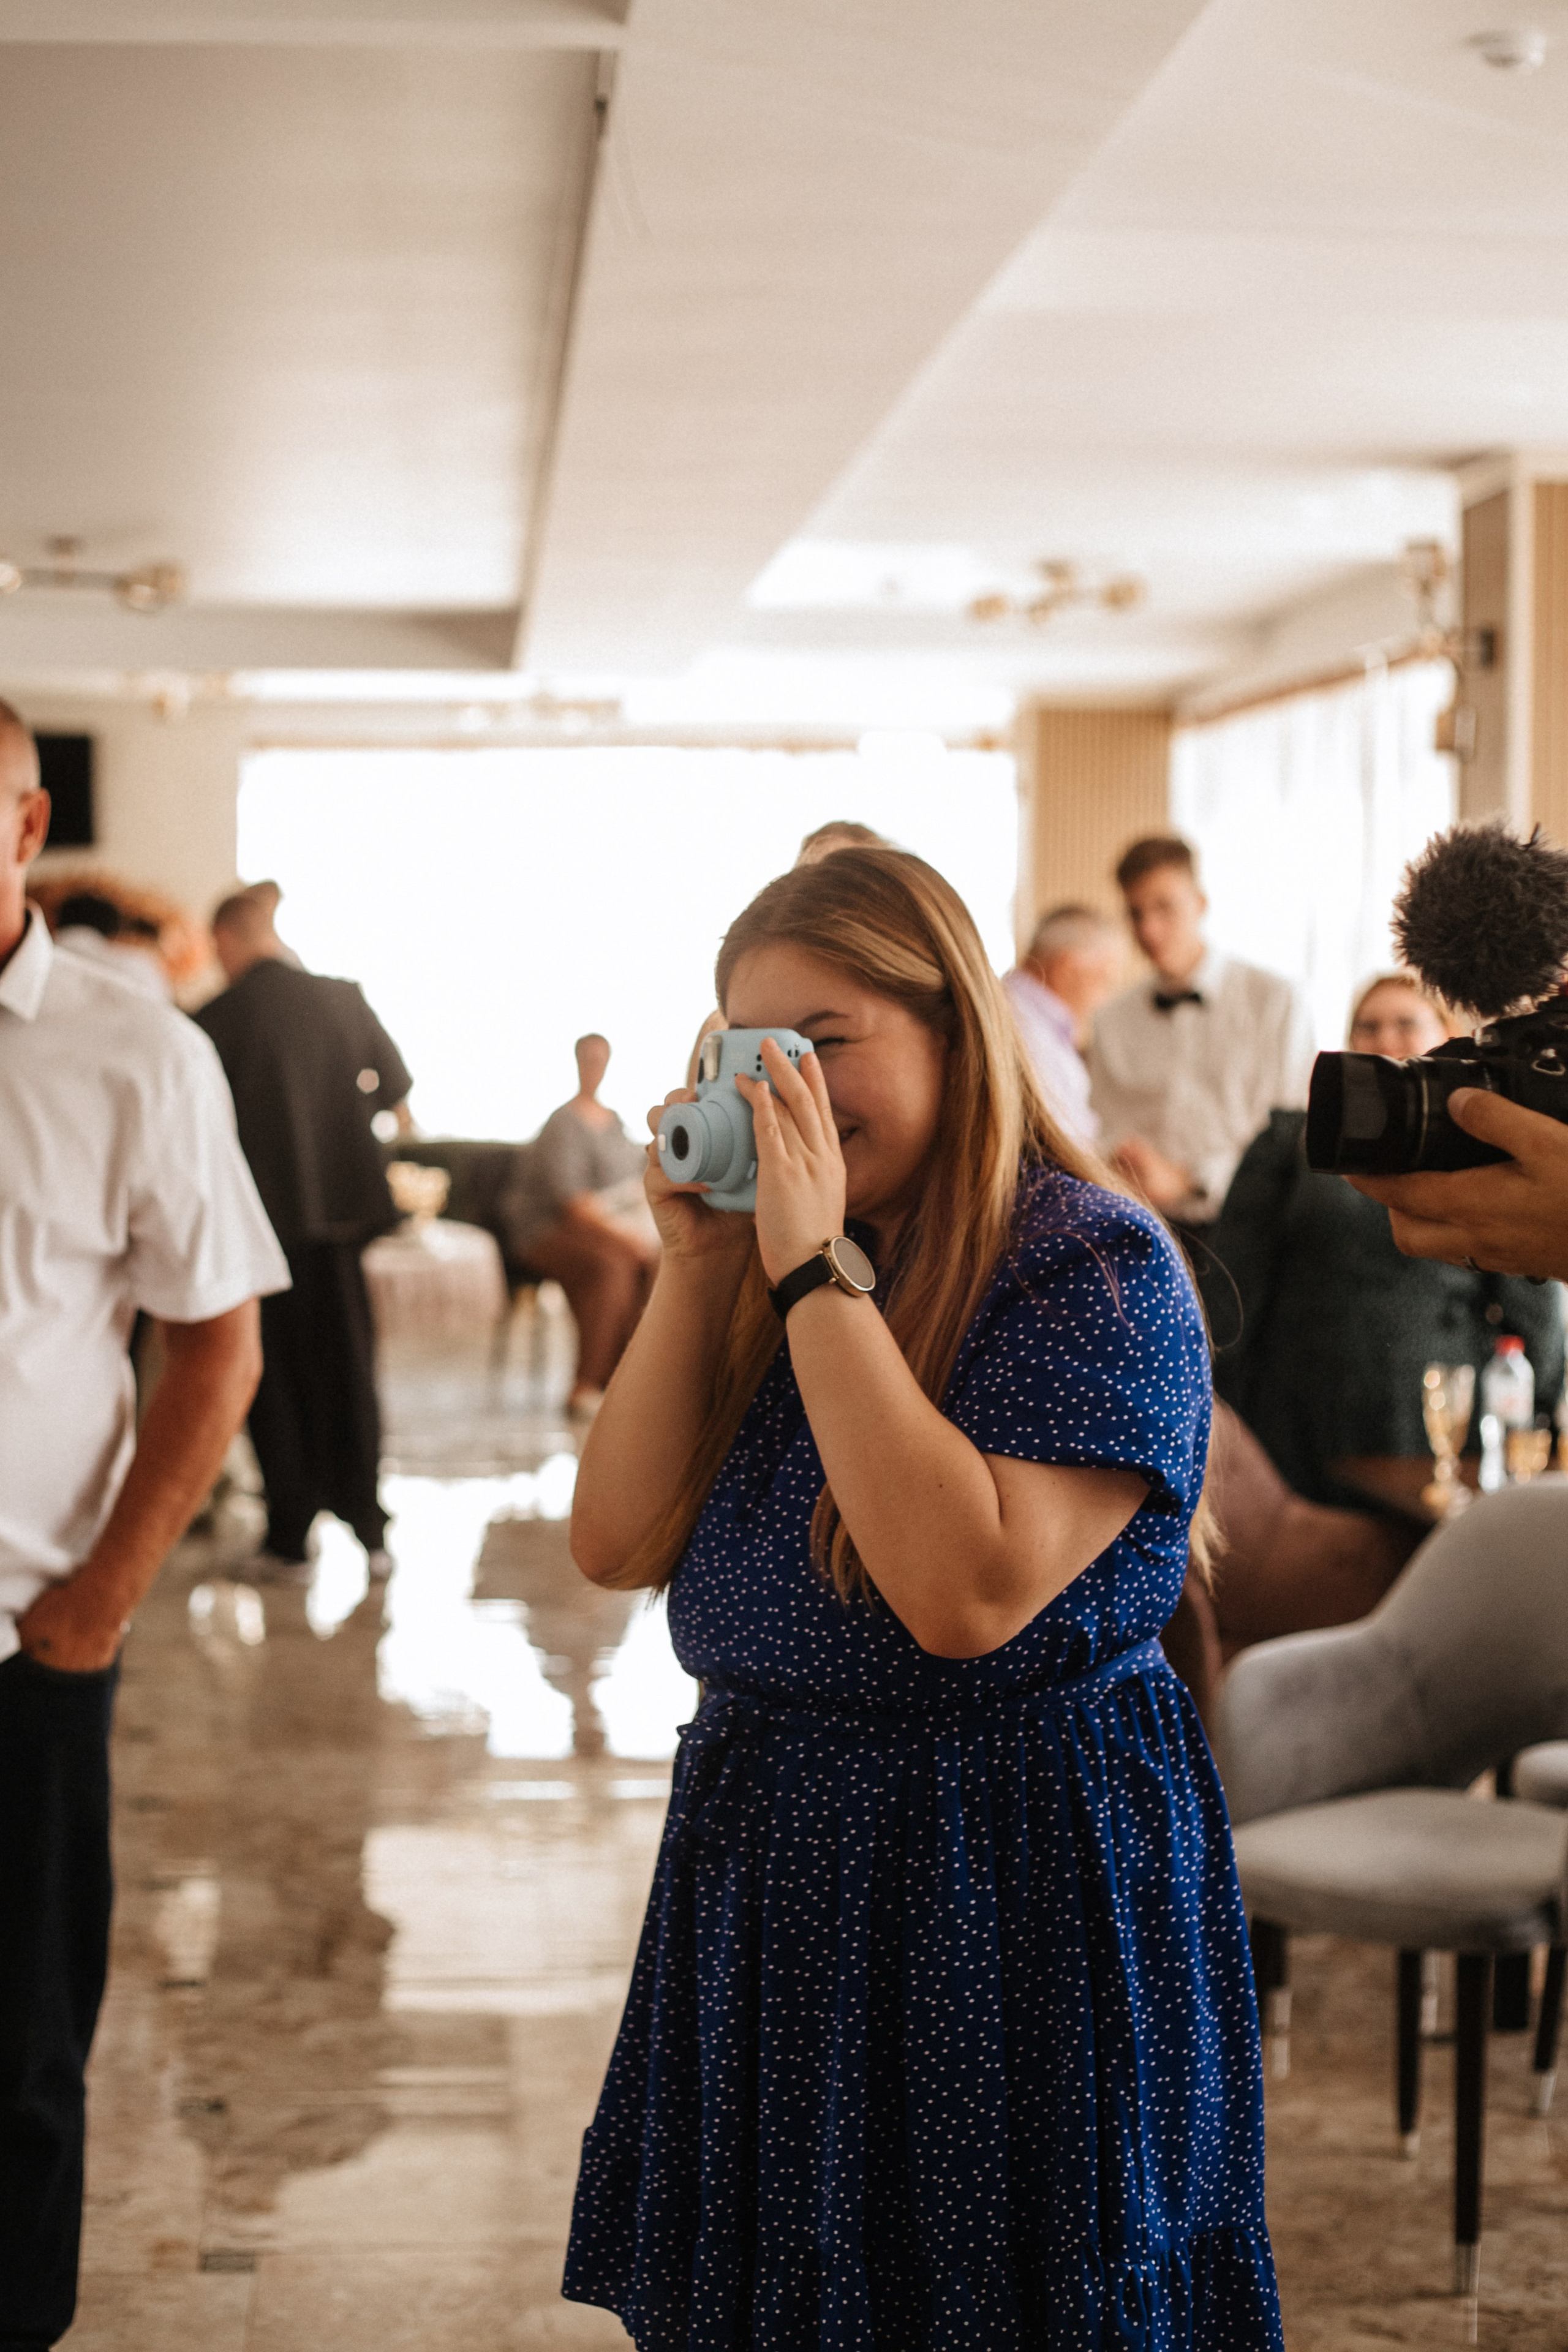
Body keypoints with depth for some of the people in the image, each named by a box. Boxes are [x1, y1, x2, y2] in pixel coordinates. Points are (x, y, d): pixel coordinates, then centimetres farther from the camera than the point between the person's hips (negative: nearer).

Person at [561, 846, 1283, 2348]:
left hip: (1013, 1897, -7)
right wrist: (695, 1262, -7)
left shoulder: (1098, 1266, -14)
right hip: (768, 1880, 7)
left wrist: (821, 1275, -23)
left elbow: (971, 1591, -27)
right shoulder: (771, 1257, 8)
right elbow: (617, 1546, 2)